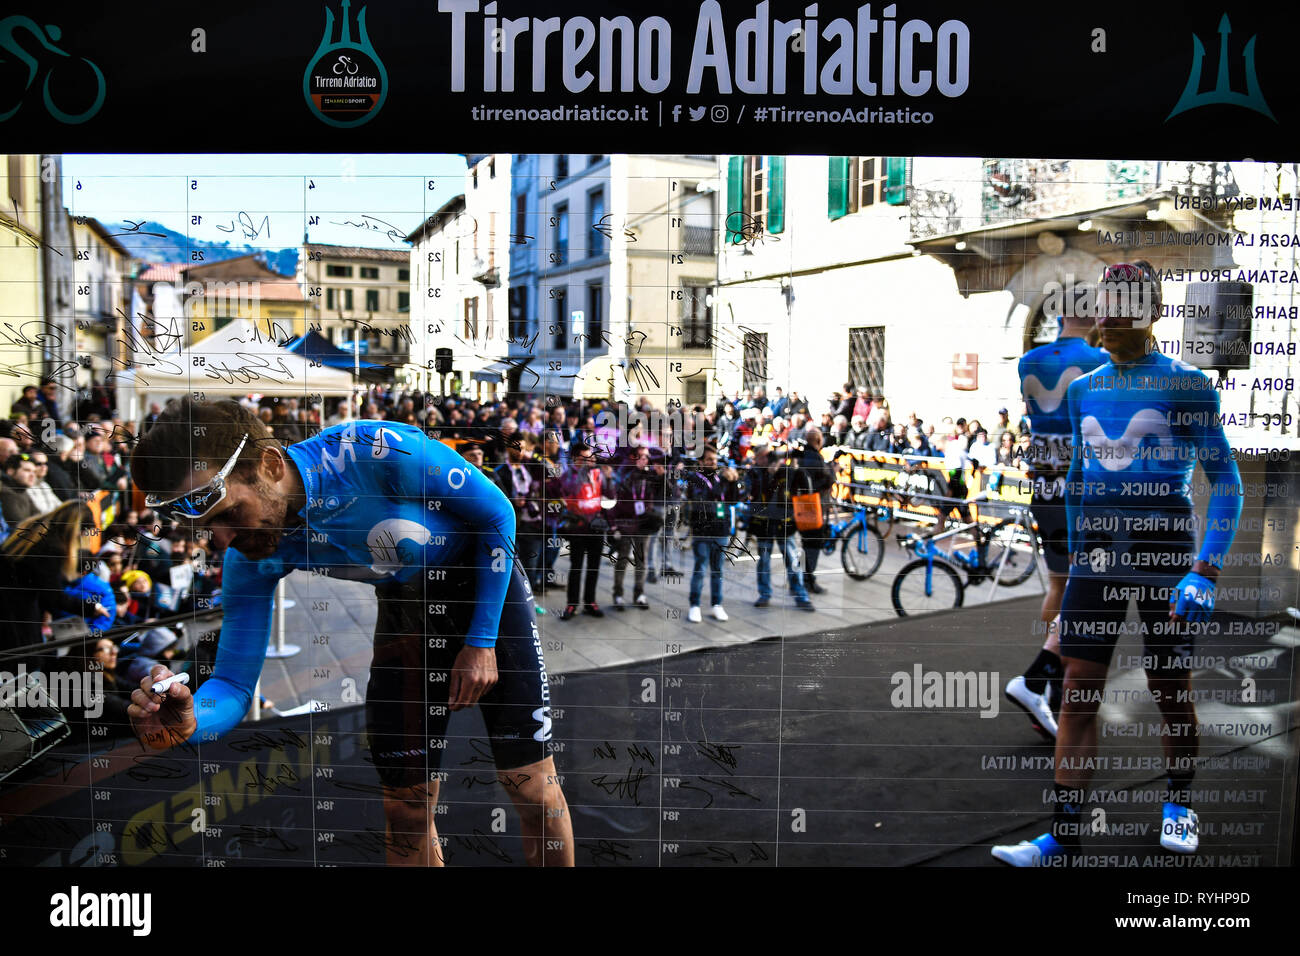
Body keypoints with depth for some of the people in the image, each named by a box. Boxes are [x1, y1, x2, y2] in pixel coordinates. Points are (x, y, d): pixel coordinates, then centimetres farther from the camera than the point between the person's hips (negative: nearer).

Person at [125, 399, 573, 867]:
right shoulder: (250, 560, -18)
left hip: (488, 586, -4)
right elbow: (235, 681, -11)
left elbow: (498, 514, -20)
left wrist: (481, 641, -17)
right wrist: (189, 721, -36)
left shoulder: (380, 452, -35)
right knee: (405, 808, 3)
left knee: (533, 789, -5)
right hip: (404, 607, 4)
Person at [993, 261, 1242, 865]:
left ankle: (1177, 801, 35)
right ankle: (1063, 837, 4)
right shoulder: (1083, 390, 11)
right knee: (1079, 691, -1)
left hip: (1164, 546, -4)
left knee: (1171, 692, 8)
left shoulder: (1187, 385, -3)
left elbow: (1225, 481, -6)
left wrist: (1206, 571, -15)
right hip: (1097, 549, 4)